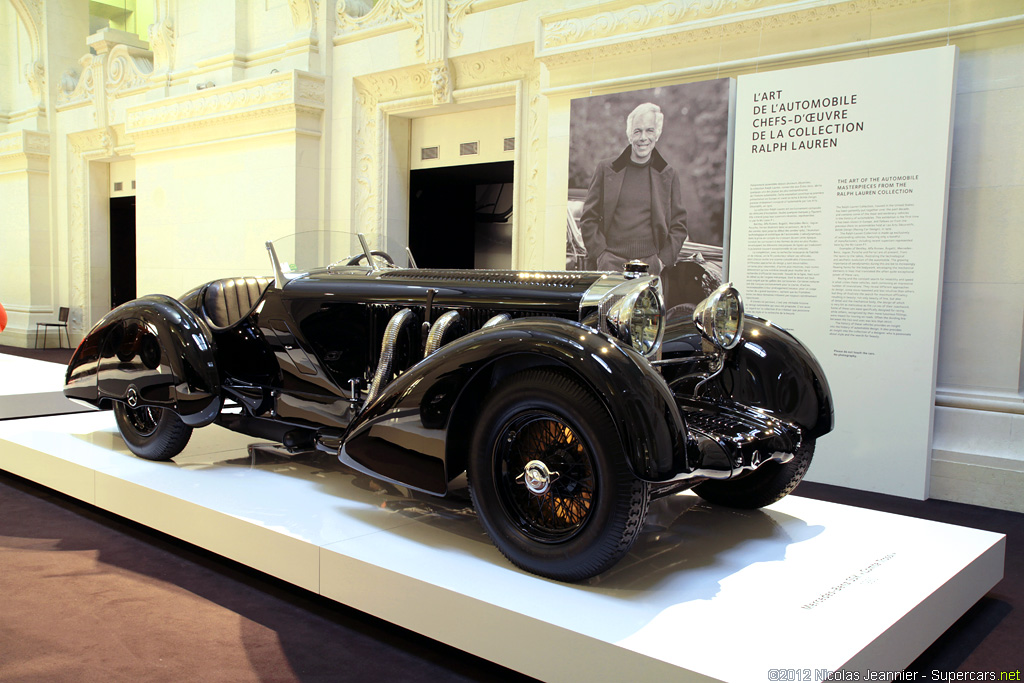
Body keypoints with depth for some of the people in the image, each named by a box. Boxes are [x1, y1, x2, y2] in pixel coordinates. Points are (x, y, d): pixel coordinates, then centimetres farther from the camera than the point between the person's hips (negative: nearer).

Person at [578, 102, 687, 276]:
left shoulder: (668, 175, 11)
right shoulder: (606, 169, 9)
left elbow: (678, 225, 12)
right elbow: (588, 218, 10)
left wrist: (663, 259, 0)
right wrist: (600, 253, -1)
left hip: (650, 265, 1)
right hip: (611, 264, -1)